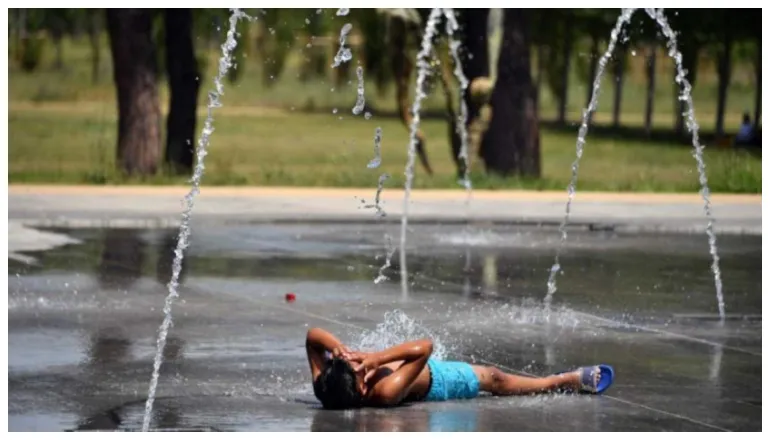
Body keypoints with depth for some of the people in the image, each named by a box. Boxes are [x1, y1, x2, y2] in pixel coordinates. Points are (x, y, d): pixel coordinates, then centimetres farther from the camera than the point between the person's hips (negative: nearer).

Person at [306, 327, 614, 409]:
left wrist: (336, 346, -45)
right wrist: (377, 358, -52)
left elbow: (313, 335, -28)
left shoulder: (326, 389, -36)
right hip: (434, 381, -5)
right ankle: (570, 381, 36)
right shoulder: (386, 392, -50)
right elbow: (424, 347, -48)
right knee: (493, 379, 16)